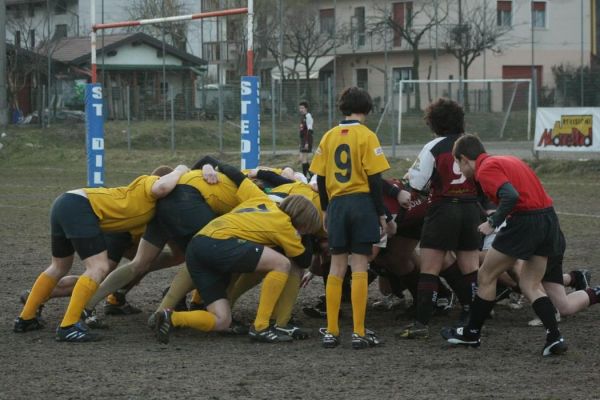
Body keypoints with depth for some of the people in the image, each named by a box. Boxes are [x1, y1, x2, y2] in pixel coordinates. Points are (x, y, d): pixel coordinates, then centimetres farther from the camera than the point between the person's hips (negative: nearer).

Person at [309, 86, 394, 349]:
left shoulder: (329, 137, 6)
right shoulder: (367, 136, -7)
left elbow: (320, 178, 8)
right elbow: (374, 179, -9)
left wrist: (325, 210, 18)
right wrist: (381, 213, -2)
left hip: (337, 204, 4)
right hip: (362, 202, -4)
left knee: (337, 268, 9)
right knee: (359, 268, -3)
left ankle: (331, 331, 6)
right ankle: (359, 333, -5)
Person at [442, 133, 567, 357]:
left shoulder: (485, 169, -6)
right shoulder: (507, 160, 22)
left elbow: (511, 195, -21)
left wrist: (493, 222, -11)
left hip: (525, 220, -8)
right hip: (549, 219, 8)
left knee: (486, 276, 8)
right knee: (530, 286, 14)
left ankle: (471, 333, 19)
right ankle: (554, 338, -1)